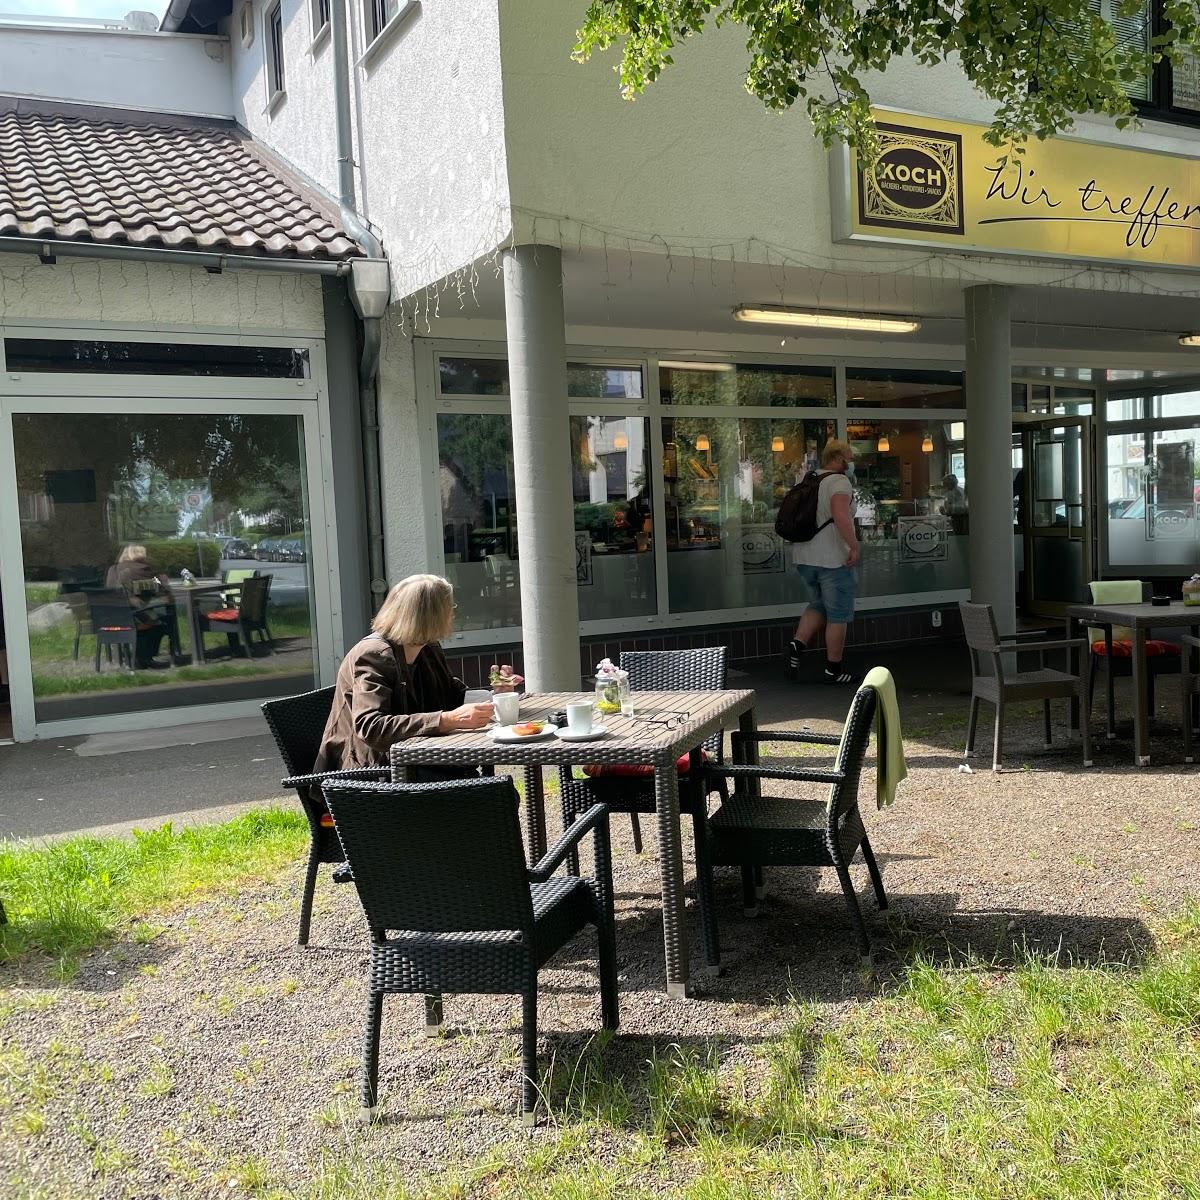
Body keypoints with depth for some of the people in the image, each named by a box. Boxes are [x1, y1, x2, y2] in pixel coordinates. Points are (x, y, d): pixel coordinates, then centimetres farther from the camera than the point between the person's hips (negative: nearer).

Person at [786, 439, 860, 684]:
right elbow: (840, 515, -30)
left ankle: (797, 643, 2)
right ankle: (833, 670, 11)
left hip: (804, 558, 8)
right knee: (838, 616, 5)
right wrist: (854, 545, -25)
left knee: (818, 606, 23)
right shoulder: (839, 482, -13)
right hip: (833, 559, -7)